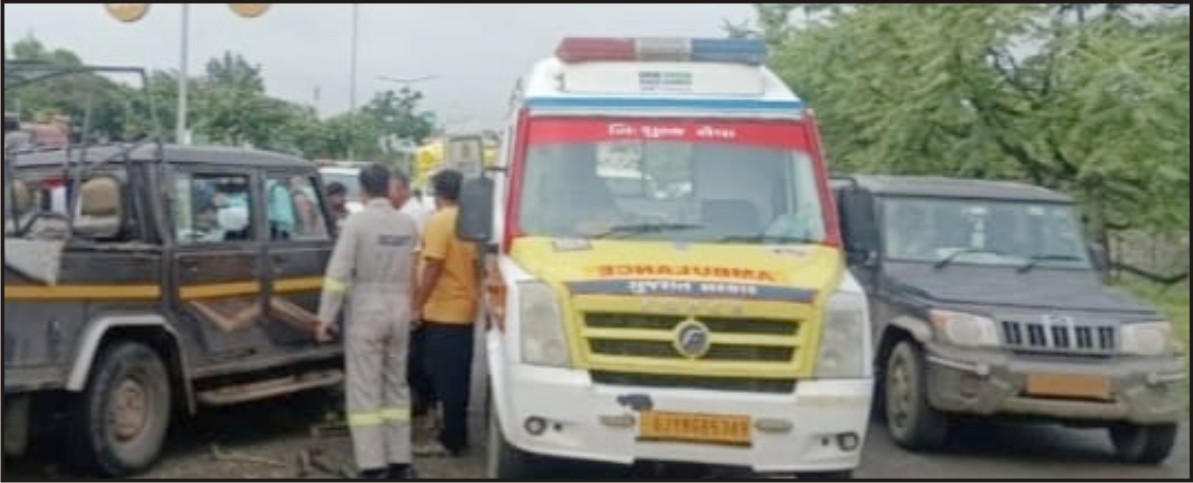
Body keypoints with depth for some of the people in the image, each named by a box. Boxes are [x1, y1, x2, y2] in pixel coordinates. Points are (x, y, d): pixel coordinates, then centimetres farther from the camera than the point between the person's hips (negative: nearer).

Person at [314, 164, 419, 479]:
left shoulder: (357, 222, -13)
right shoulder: (408, 224, 3)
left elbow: (338, 272, -15)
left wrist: (326, 316, -11)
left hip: (366, 312, -5)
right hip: (399, 310, 5)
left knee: (365, 389, -1)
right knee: (396, 385, 13)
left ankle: (373, 466, -3)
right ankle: (399, 461, 14)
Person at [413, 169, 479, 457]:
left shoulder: (439, 221, -13)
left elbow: (433, 268, -19)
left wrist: (418, 306, -15)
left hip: (442, 312, -8)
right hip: (465, 310, 8)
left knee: (445, 379, -4)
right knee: (458, 378, 13)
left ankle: (452, 440, -3)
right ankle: (456, 436, 19)